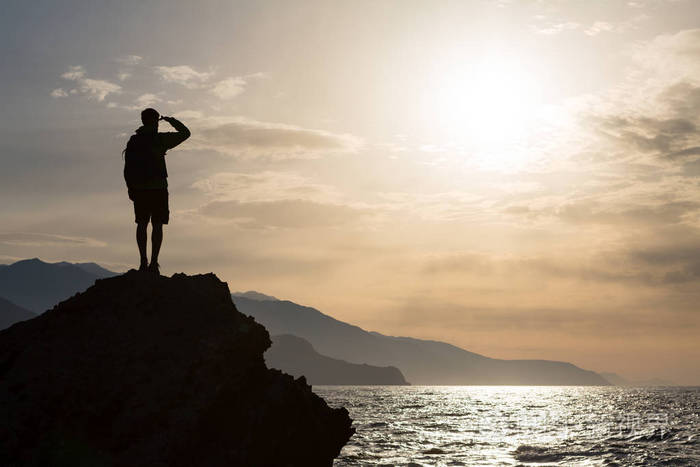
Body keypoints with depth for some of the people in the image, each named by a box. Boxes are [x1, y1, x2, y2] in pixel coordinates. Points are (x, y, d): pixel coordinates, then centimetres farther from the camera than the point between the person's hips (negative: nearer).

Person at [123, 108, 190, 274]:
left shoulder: (132, 142, 8)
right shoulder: (160, 139, -5)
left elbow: (127, 169, 8)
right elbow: (185, 133, 4)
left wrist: (130, 189, 15)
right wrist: (171, 120, 17)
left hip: (139, 189, 4)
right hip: (157, 188, -4)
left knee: (142, 224, 9)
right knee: (157, 225, 0)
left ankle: (143, 262, 3)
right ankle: (153, 263, -6)